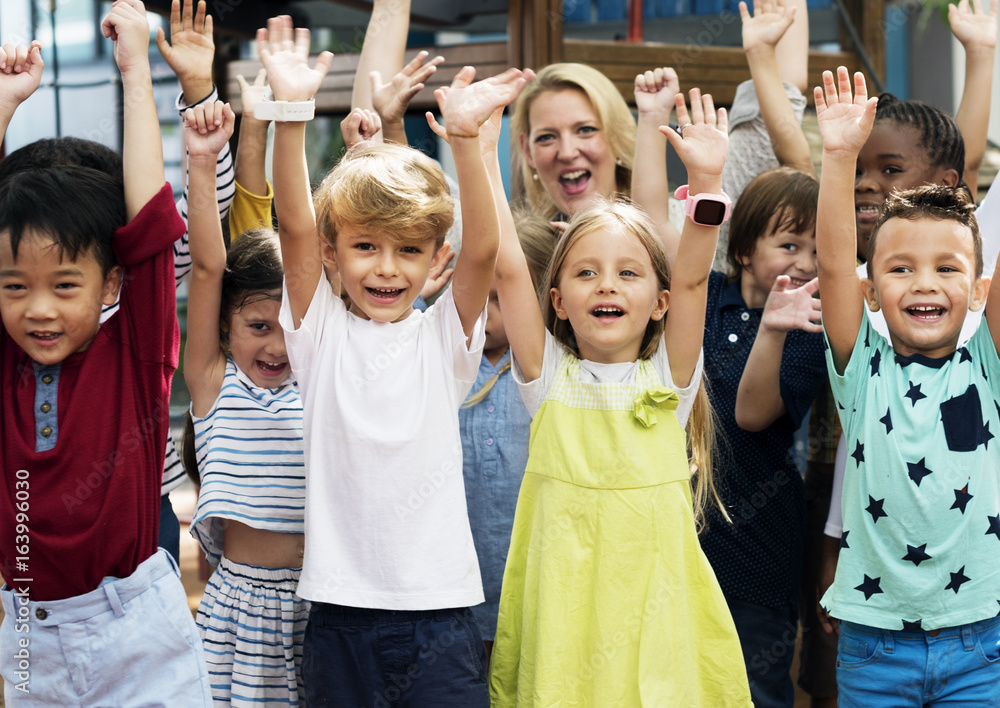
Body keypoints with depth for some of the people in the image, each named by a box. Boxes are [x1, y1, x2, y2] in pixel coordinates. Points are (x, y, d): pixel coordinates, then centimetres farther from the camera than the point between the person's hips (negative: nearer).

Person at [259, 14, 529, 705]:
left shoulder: (444, 338, 3)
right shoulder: (321, 332, 4)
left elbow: (483, 247, -12)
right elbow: (295, 227, -9)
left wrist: (465, 136, -24)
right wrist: (290, 115, -21)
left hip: (438, 603, 0)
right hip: (340, 603, 1)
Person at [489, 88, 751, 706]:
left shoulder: (668, 378, 5)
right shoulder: (550, 376, 4)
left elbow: (692, 279, -7)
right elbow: (508, 268, -3)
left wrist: (707, 179, -18)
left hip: (653, 604, 0)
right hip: (562, 606, 0)